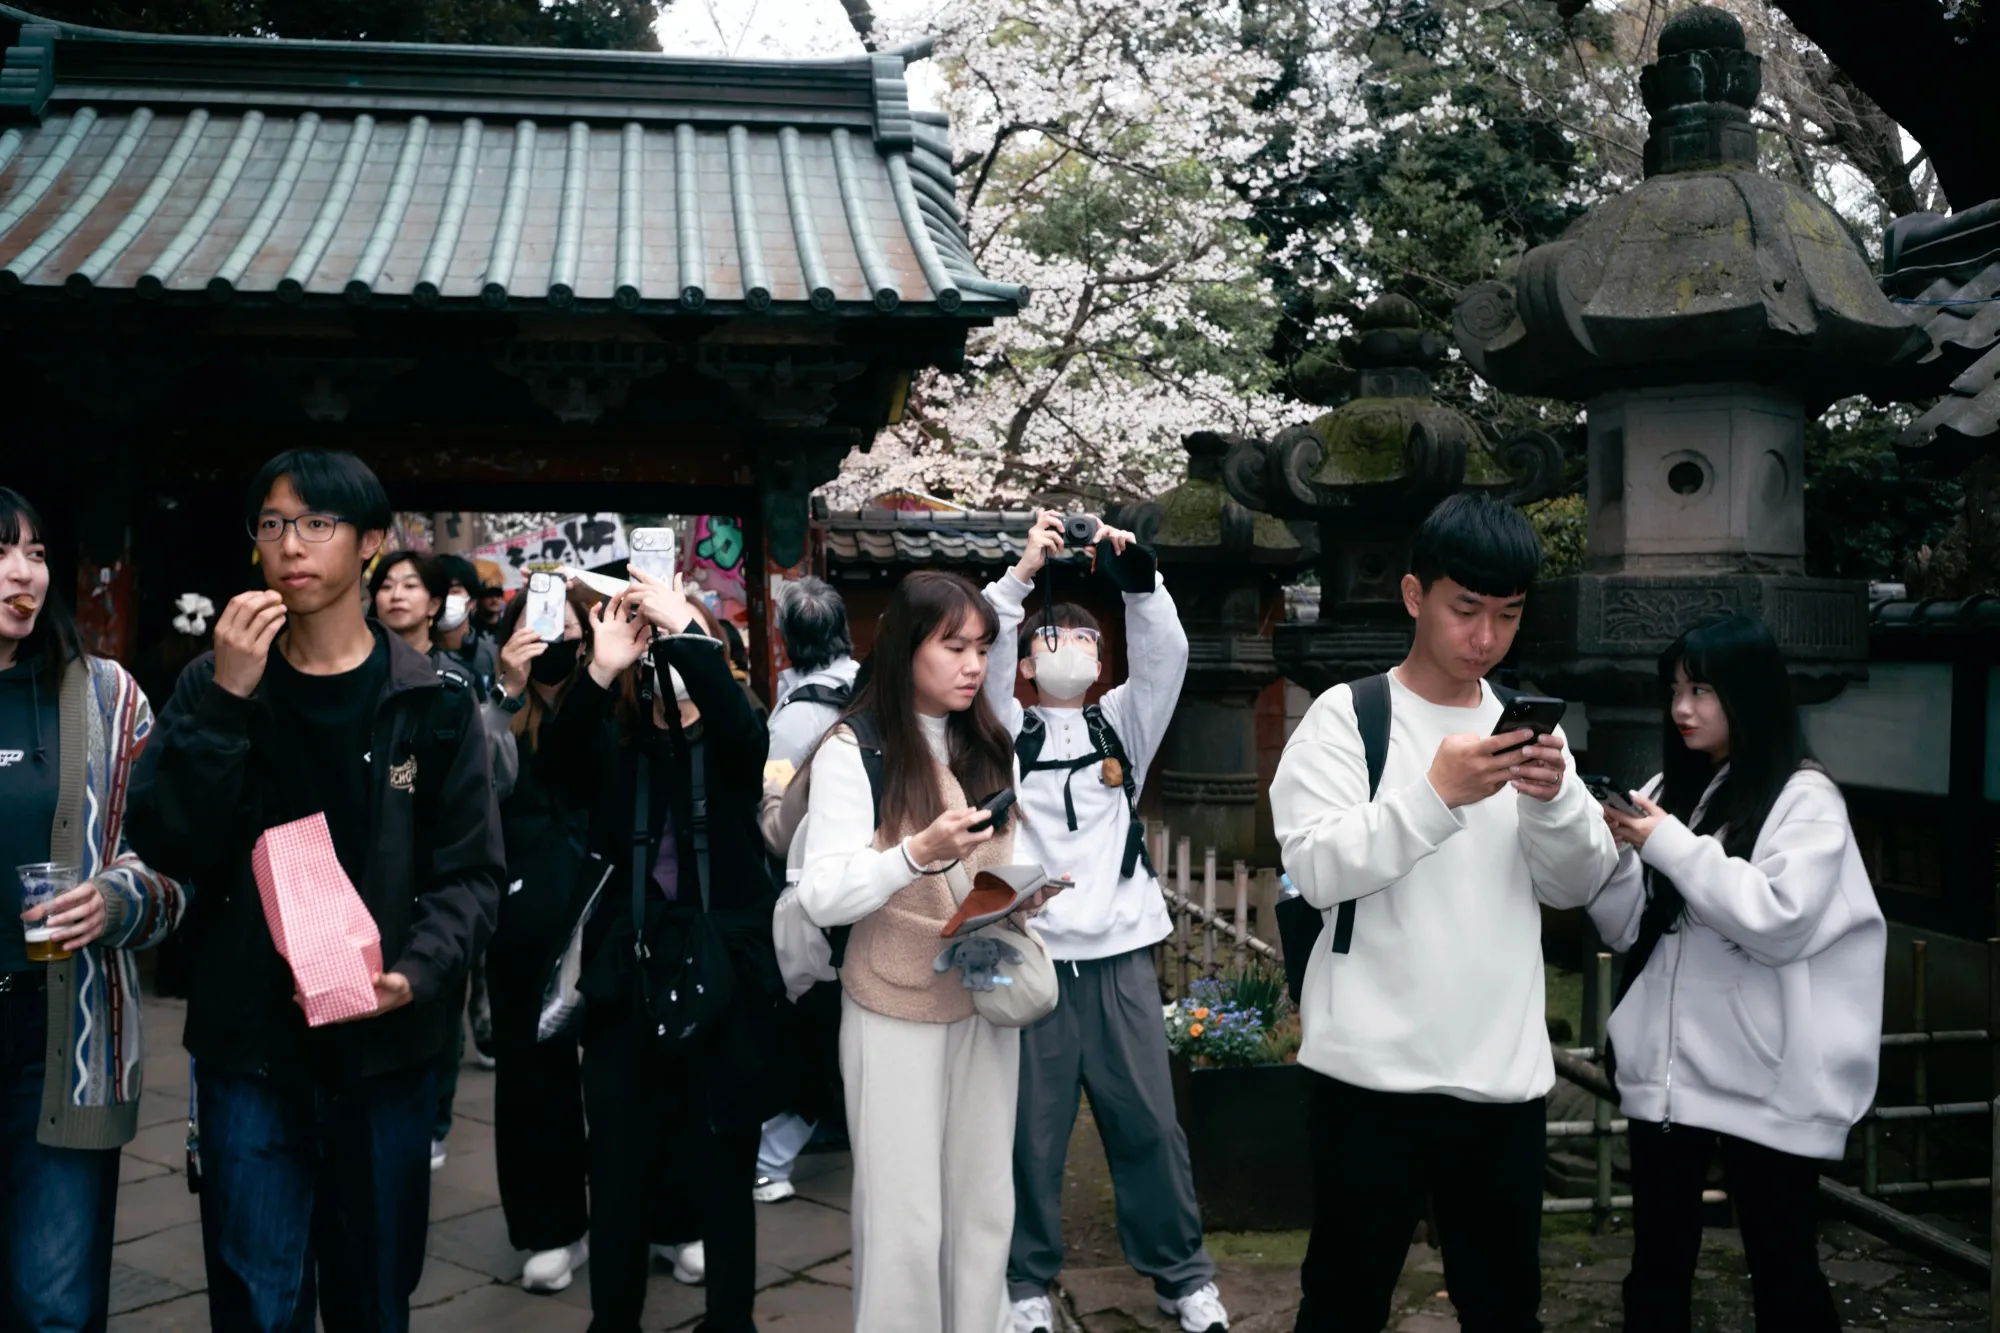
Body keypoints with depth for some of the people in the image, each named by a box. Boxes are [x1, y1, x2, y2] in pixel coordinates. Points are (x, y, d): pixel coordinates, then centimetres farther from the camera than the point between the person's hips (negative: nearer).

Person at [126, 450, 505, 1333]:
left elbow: (469, 870, -1)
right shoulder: (213, 686, 3)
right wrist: (226, 700, -17)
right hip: (249, 1039, 0)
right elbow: (166, 846, -8)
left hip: (387, 1042, 0)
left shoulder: (432, 703, 0)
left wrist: (418, 974, -18)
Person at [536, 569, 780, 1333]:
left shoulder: (733, 744, 3)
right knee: (618, 1173, 6)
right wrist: (600, 671, -28)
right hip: (629, 981, 1)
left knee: (723, 1171, 9)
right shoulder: (615, 744, 6)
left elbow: (737, 722, -21)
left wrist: (683, 625, -25)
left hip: (722, 978, -1)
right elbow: (556, 768, -15)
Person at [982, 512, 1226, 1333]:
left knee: (1149, 1122, 8)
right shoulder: (1007, 731, 7)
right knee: (1031, 1128, 3)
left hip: (1120, 953, 2)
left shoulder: (1123, 724, 13)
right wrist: (1024, 573, -18)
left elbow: (1166, 655, -4)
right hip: (1031, 953, -2)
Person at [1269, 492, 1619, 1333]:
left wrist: (1554, 799, -14)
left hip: (1504, 1074, 5)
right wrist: (1436, 795, -26)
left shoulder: (1525, 726, 10)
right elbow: (1316, 869, -16)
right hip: (1374, 1072, -4)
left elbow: (1577, 886, 5)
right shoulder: (1346, 715, -5)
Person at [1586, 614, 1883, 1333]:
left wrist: (1672, 845, -18)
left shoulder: (1805, 797, -5)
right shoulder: (1667, 789, 10)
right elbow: (1624, 929, 9)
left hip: (1764, 1082, -5)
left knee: (1783, 1270, 8)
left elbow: (1781, 922, -18)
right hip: (1667, 1073, 5)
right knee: (1657, 1266, 12)